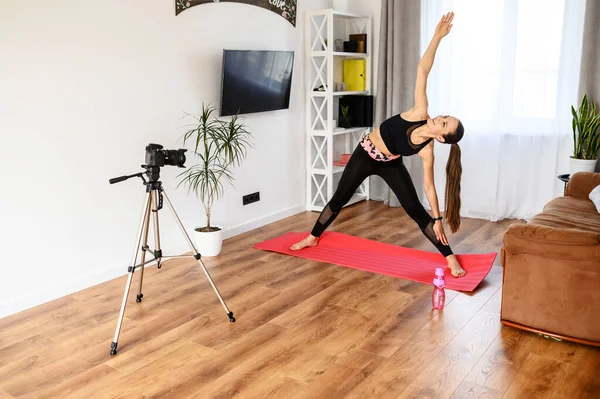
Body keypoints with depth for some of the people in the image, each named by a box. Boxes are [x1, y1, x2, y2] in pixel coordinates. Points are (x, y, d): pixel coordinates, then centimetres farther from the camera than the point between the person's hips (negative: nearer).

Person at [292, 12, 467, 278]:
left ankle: (449, 257, 7)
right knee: (339, 199, 12)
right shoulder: (420, 113, -29)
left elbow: (429, 186, -18)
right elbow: (422, 70, -32)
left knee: (416, 211, -5)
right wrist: (438, 36, -39)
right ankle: (313, 238, 33)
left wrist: (437, 219, -17)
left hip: (390, 165, -1)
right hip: (365, 154, 1)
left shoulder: (426, 151, -27)